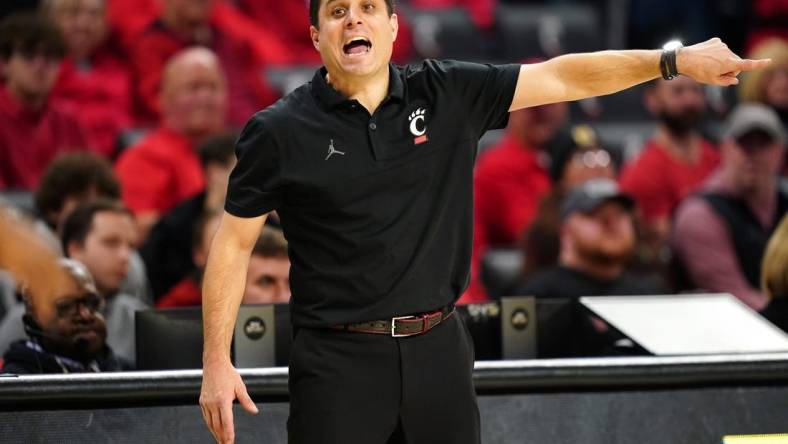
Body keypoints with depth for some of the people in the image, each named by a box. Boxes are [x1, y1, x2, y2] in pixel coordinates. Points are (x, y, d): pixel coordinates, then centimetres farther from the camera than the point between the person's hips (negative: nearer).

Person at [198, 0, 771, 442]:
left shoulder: (448, 94, 2)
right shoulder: (280, 132, -5)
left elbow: (559, 78, 5)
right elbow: (234, 242, 0)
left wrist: (676, 60, 0)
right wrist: (217, 362, -5)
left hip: (437, 350, 3)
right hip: (339, 360, -3)